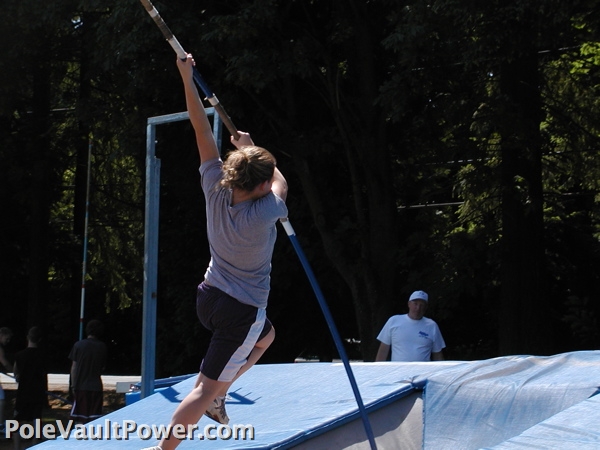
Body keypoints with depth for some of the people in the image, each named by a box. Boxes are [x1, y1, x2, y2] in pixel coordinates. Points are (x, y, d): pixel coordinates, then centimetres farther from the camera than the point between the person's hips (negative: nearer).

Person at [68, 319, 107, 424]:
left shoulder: (79, 345, -2)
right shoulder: (102, 347, 2)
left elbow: (74, 367, -2)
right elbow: (103, 367, 9)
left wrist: (73, 385, 4)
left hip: (80, 385, -1)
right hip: (96, 386, 1)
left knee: (80, 419, 5)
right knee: (94, 417, 2)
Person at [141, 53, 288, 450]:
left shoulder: (216, 191, -14)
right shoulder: (263, 213, -27)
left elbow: (203, 132, -9)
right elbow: (281, 184, -3)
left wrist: (187, 81, -4)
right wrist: (251, 147, 7)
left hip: (209, 297, 8)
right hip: (243, 312, -8)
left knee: (266, 336, 33)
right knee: (205, 388, -1)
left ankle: (218, 396, 33)